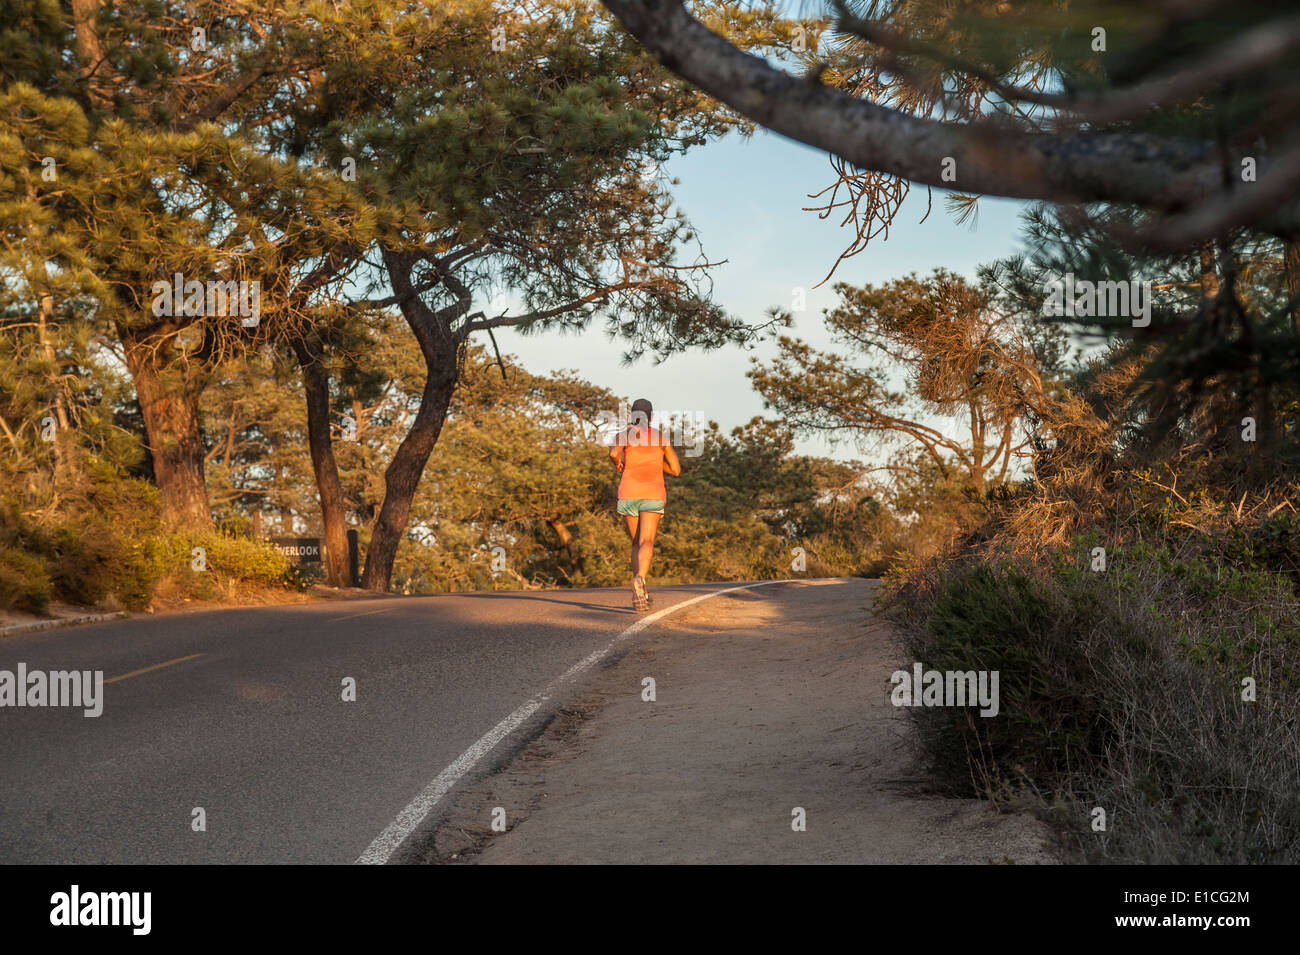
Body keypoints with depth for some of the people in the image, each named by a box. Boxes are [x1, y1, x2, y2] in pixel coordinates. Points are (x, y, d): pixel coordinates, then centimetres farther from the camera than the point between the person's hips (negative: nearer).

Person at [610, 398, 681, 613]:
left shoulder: (625, 434, 6)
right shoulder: (661, 437, 11)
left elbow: (614, 453, -15)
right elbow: (676, 470, 12)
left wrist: (618, 462, 8)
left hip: (628, 494, 1)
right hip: (653, 494, -1)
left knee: (636, 543, 19)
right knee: (646, 544, -15)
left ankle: (640, 594, 15)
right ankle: (640, 579, -45)